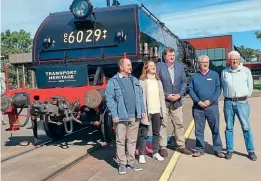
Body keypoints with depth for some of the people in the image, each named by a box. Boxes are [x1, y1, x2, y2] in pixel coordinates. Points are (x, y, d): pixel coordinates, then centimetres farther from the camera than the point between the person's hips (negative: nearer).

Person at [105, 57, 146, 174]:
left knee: (132, 140, 13)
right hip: (121, 117, -5)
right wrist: (114, 115, -14)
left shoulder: (135, 80, 14)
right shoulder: (113, 81, -4)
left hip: (135, 116, 5)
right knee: (121, 141, 3)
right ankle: (122, 163, 15)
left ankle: (131, 161, 24)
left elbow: (140, 96, 16)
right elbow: (109, 99, -8)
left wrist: (142, 110, 8)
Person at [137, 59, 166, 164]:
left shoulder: (158, 81, 12)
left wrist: (163, 110, 9)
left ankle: (156, 153, 26)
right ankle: (141, 155, 11)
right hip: (147, 111, -6)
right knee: (143, 134, 1)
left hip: (157, 111, 6)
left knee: (156, 133, 14)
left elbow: (162, 96, 14)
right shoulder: (142, 81, -6)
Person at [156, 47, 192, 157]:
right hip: (163, 101, -4)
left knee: (179, 124, 10)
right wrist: (166, 95, -13)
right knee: (162, 124, 2)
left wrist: (179, 94, -7)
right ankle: (163, 147, 14)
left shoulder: (180, 66, 8)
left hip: (177, 101, 4)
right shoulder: (159, 66, -6)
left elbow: (184, 82, 8)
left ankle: (181, 146, 23)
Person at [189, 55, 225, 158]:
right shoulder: (194, 76, 8)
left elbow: (218, 90, 0)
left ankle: (218, 149, 13)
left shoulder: (215, 75, 6)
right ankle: (200, 149, 17)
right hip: (198, 107, 1)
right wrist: (198, 102, -9)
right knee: (199, 130, 6)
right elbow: (191, 90, 3)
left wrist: (210, 101, -11)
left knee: (215, 129, 3)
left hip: (212, 106, -1)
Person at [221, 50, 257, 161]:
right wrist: (228, 96, 11)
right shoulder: (224, 72, 6)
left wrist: (247, 96, 9)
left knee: (246, 127, 0)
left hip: (242, 102, -1)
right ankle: (229, 150, 15)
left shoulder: (246, 71, 3)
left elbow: (250, 85, 8)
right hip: (228, 102, 1)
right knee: (229, 127, 7)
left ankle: (251, 151, 10)